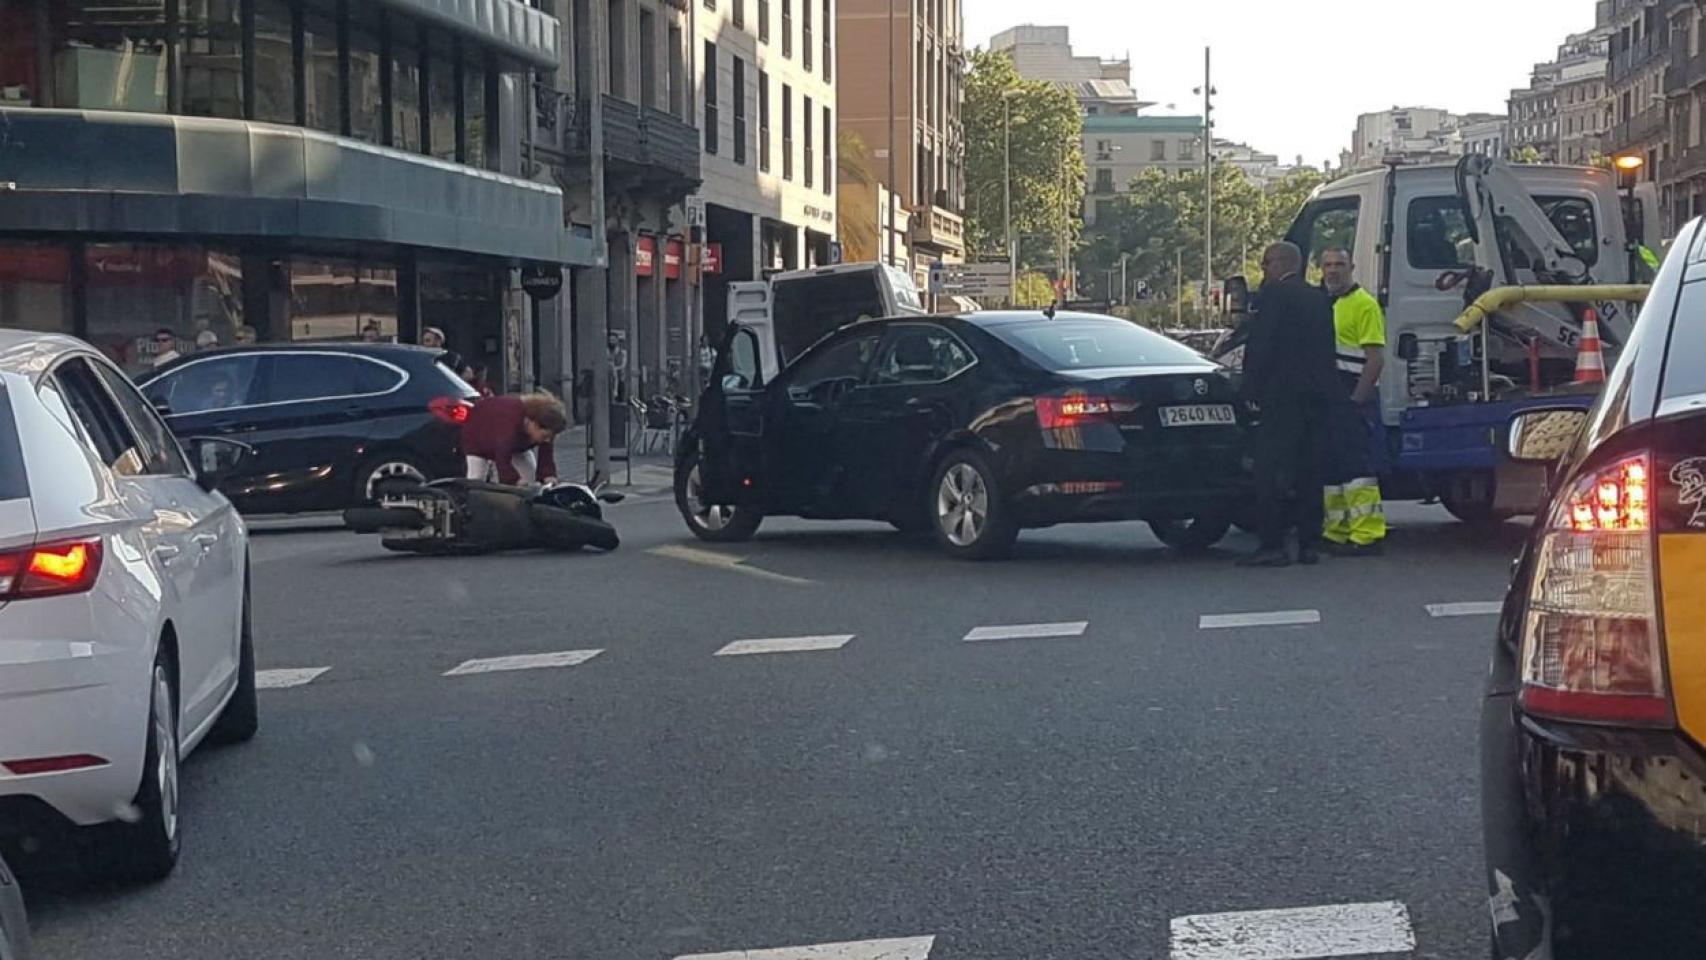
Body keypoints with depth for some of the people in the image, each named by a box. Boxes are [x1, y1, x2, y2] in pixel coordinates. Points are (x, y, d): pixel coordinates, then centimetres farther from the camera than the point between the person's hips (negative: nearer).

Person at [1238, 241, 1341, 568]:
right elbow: (1326, 349, 14)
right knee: (1309, 470, 9)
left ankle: (1273, 545, -11)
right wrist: (1325, 388, 15)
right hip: (1317, 394, 8)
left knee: (1271, 470, -7)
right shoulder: (1319, 299, 15)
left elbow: (1260, 345, -13)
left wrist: (1251, 387, -6)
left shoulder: (1273, 294, -7)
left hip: (1282, 394, -8)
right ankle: (1309, 544, 9)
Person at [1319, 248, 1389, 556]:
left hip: (1354, 399, -9)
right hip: (1326, 399, 9)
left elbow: (1376, 358, -13)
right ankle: (1336, 533, 18)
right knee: (1330, 469, 11)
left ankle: (1367, 535, -11)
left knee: (1358, 467, -11)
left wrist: (1357, 399, -19)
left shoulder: (1364, 304, -7)